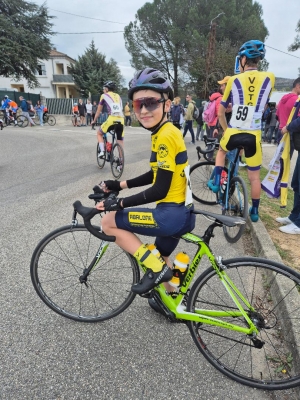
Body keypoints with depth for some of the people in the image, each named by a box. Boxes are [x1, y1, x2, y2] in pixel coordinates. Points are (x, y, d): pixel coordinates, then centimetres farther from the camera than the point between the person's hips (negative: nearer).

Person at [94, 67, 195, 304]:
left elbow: (159, 190, -21)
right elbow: (157, 175, 18)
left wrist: (119, 204, -15)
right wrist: (121, 185, 16)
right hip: (179, 212, 10)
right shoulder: (167, 132, 12)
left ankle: (156, 268, 3)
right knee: (160, 257, 29)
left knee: (109, 222, -4)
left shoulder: (165, 136, -18)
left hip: (173, 214, -10)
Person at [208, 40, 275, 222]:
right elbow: (263, 108, 16)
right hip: (254, 135, 1)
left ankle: (216, 182, 25)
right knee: (255, 177, 14)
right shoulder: (270, 78, 3)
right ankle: (255, 211, 25)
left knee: (222, 151, 34)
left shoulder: (234, 80, 0)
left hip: (233, 133, -1)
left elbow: (221, 113, 7)